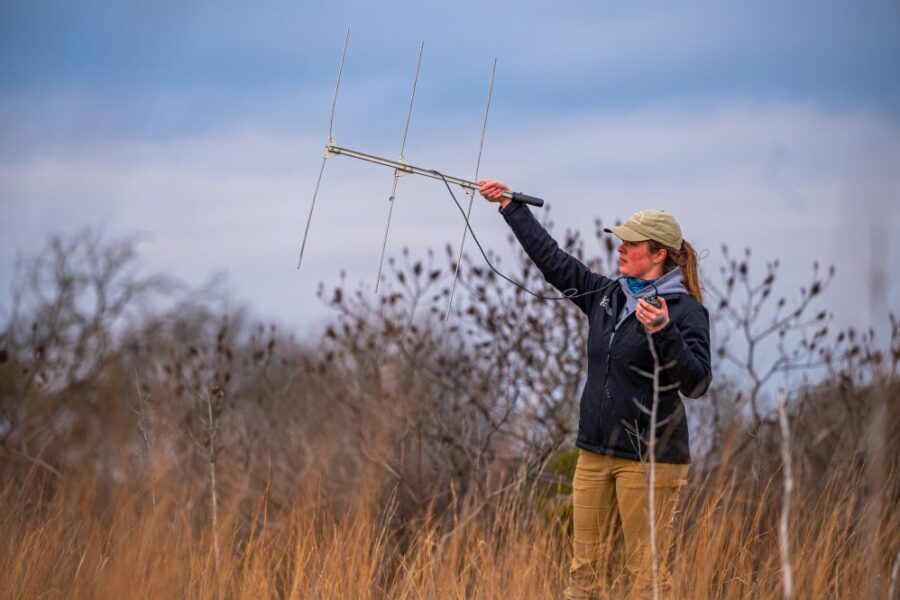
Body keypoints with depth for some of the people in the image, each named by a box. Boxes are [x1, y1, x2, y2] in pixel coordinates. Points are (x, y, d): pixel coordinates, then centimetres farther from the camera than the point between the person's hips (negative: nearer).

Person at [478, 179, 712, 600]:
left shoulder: (685, 310, -9)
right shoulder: (607, 295, 10)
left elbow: (696, 384, -19)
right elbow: (552, 258, 18)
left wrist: (663, 332, -32)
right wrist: (510, 207, 20)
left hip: (650, 458, -7)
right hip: (596, 451, 7)